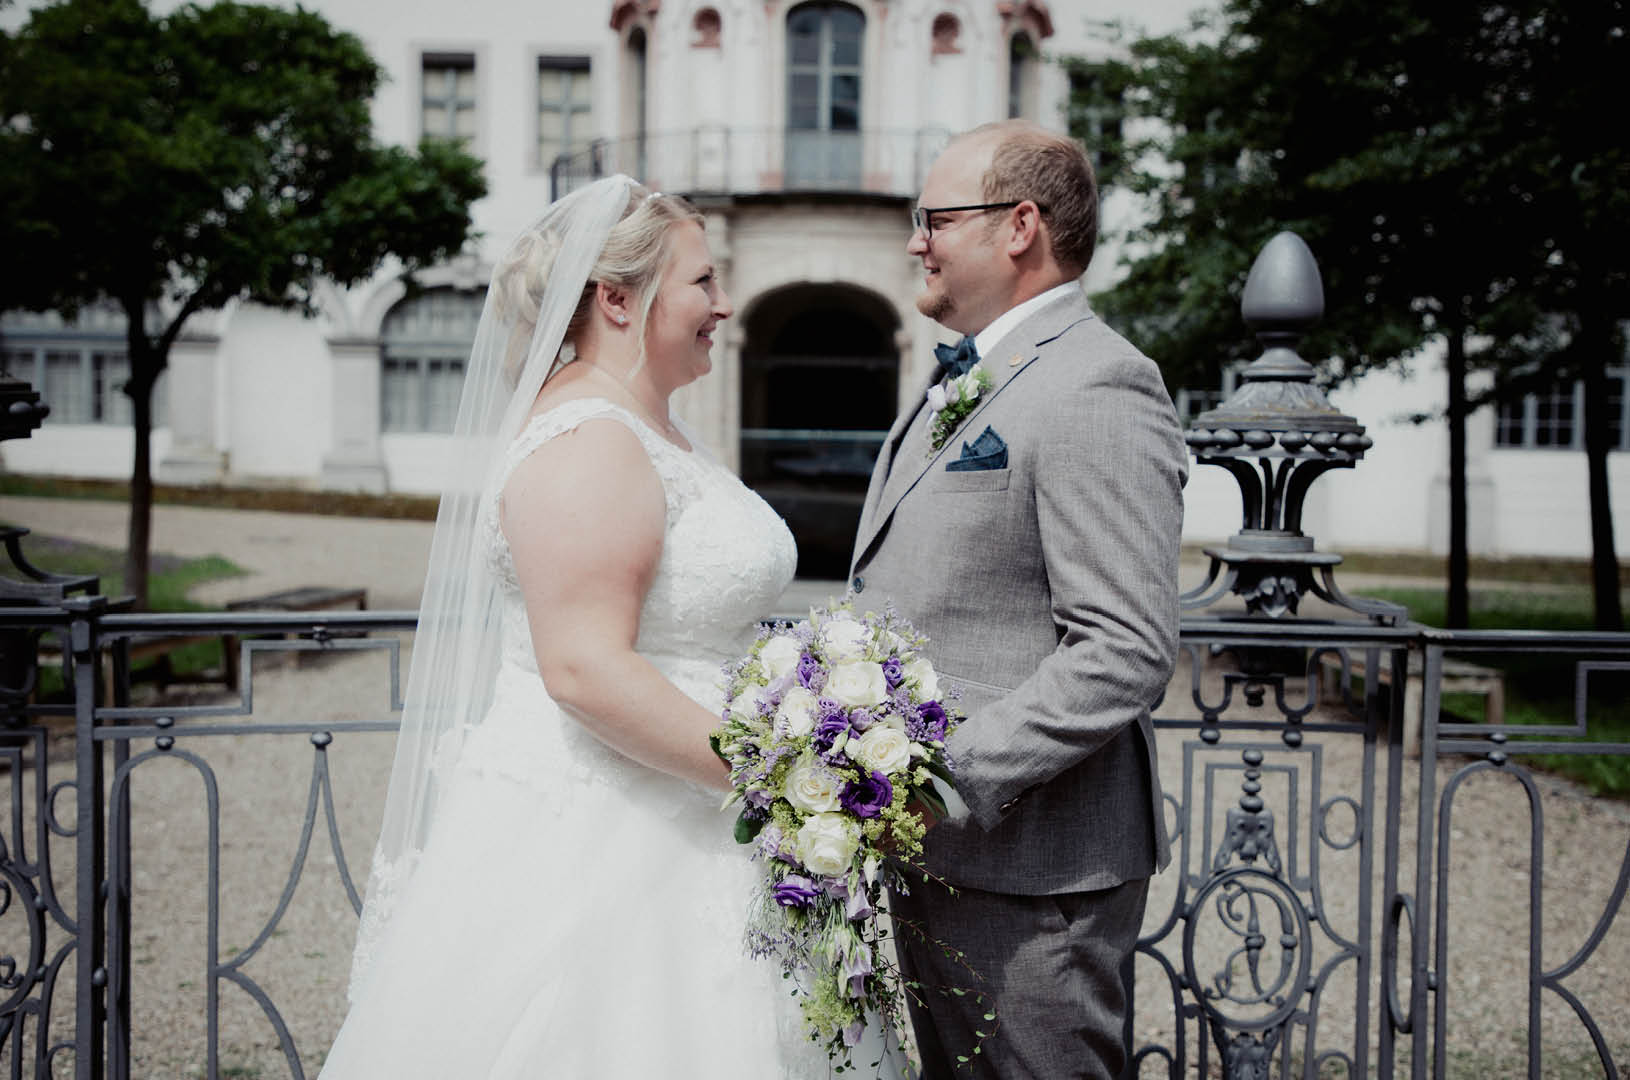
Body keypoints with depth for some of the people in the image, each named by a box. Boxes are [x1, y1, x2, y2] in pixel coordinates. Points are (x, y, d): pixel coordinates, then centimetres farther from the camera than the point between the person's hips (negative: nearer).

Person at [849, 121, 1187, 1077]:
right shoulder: (963, 386, 17)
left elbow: (1129, 651, -23)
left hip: (1027, 866, -10)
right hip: (934, 852, 10)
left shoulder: (1096, 391, -15)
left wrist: (947, 777, -24)